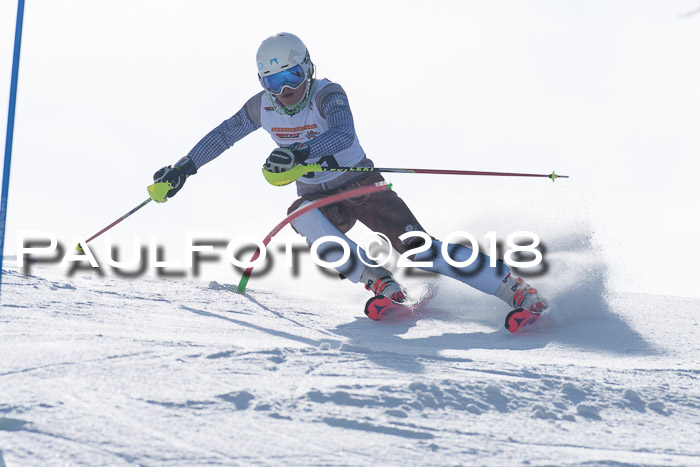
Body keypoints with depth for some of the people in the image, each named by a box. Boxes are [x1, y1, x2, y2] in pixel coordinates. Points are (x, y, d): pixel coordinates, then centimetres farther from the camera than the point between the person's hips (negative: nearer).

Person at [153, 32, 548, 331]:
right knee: (302, 218, -32)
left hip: (362, 186, -4)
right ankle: (378, 283, -23)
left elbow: (344, 134, -41)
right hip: (319, 198, 4)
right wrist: (184, 167, 7)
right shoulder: (264, 107, -5)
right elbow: (224, 135, 10)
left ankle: (514, 287, -17)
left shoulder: (327, 95, -21)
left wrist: (301, 152, -57)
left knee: (417, 246, -21)